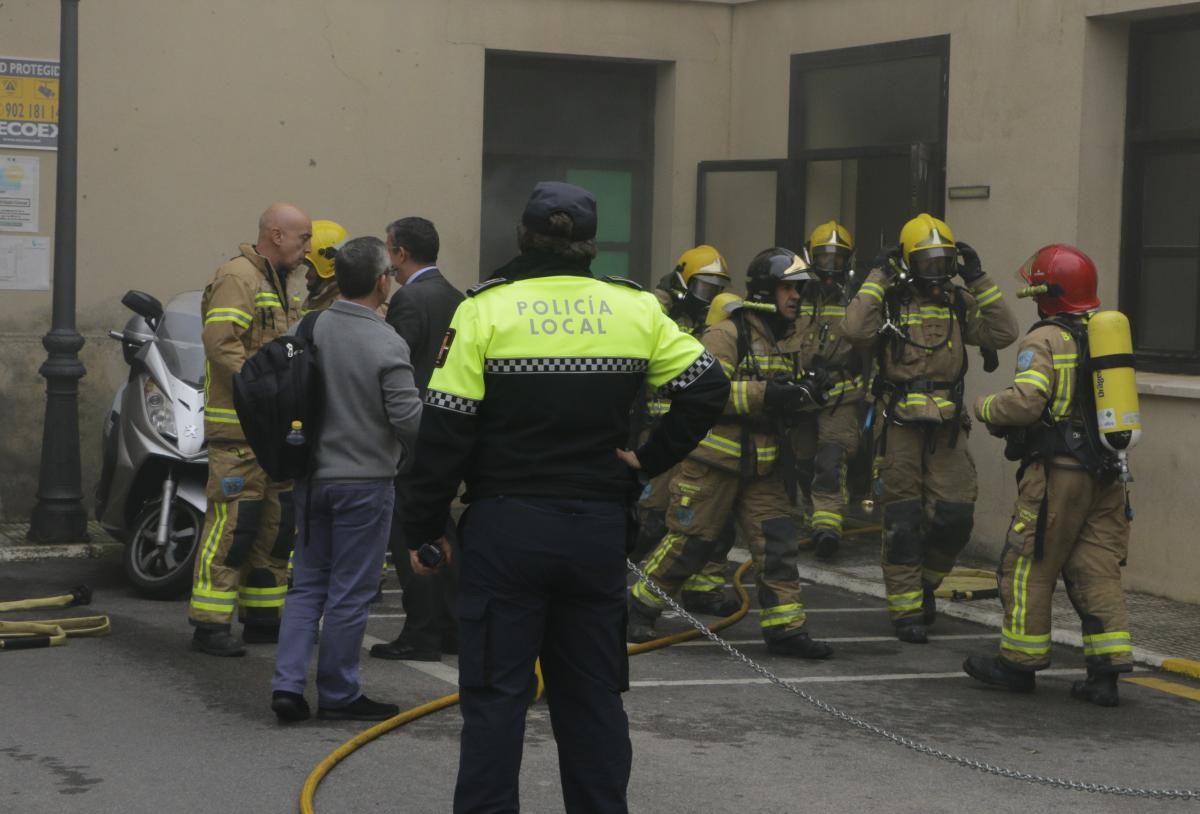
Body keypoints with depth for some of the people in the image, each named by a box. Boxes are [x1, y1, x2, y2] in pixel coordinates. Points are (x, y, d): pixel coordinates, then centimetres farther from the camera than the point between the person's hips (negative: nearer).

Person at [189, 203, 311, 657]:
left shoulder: (279, 284, 21)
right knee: (233, 522, -10)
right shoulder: (238, 278, -11)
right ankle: (211, 624, -6)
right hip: (239, 428, -10)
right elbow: (220, 343, -22)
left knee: (278, 523, 12)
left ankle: (262, 618, 22)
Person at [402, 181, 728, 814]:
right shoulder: (635, 309, 3)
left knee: (495, 693, 2)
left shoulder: (485, 310, -6)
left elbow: (445, 430, -8)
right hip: (599, 526, 3)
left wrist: (423, 527, -2)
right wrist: (650, 459, 5)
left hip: (505, 527, -3)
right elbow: (708, 387, 2)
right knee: (593, 691, 13)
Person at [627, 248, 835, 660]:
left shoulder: (787, 341, 13)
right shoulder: (726, 335, -13)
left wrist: (806, 392, -2)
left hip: (761, 468, 7)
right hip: (713, 461, -7)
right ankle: (639, 607, 16)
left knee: (778, 544, -1)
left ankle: (784, 628, 3)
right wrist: (765, 394, -30)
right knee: (689, 543, 0)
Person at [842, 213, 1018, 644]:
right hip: (899, 425, -3)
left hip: (947, 425, 4)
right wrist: (878, 277, -16)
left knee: (954, 517, 1)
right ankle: (907, 610, 7)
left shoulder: (959, 303, 10)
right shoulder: (889, 301, -3)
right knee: (903, 520, 0)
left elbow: (1003, 333, -1)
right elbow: (855, 328, -22)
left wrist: (979, 281, -4)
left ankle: (926, 580, 28)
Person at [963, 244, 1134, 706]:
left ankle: (1019, 662, 13)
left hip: (1058, 472, -7)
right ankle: (1107, 671, 3)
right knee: (1097, 569, 8)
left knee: (1029, 567, 5)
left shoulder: (1045, 340, -11)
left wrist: (986, 408, -3)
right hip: (1107, 475, 7)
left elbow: (1025, 401, -22)